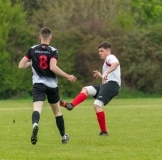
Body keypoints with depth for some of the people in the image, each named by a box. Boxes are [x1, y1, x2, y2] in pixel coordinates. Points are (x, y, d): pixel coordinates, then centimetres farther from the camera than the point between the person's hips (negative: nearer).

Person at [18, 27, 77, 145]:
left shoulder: (32, 50, 4)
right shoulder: (53, 51, -4)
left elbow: (21, 65, 5)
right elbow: (53, 67, -19)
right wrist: (67, 76, -12)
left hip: (38, 85, 0)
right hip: (52, 85, 0)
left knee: (37, 108, -17)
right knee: (57, 111, 18)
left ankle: (35, 124, -51)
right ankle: (64, 136, 30)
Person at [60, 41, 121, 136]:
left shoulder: (110, 58, 0)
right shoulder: (108, 61, 32)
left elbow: (116, 63, -27)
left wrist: (107, 73, -39)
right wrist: (101, 76, 29)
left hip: (111, 85, -10)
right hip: (106, 85, 10)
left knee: (97, 105, -20)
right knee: (85, 89, 1)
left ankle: (104, 132, -17)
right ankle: (71, 105, -20)